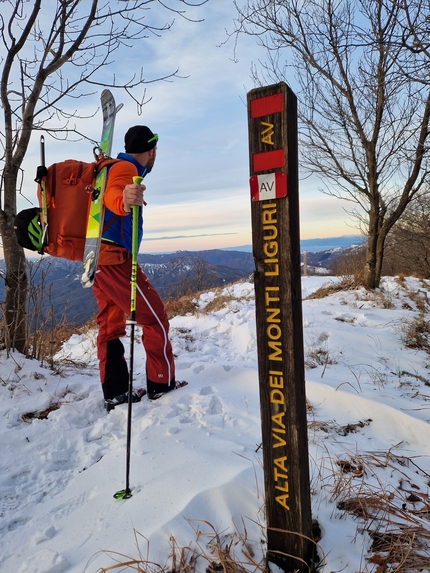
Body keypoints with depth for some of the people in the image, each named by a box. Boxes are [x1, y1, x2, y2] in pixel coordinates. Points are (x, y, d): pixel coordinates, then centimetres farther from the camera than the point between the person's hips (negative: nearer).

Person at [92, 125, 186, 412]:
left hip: (97, 258, 10)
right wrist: (123, 201, -54)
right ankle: (162, 385, 9)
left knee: (110, 323, 11)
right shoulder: (126, 168, -8)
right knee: (156, 318, 0)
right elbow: (112, 194, -32)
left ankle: (115, 394, 15)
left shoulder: (113, 167, 20)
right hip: (115, 258, -10)